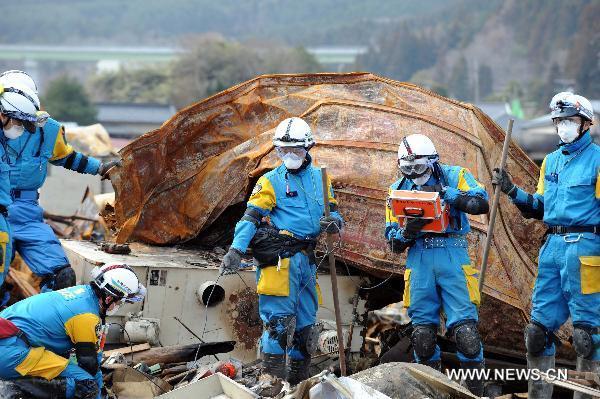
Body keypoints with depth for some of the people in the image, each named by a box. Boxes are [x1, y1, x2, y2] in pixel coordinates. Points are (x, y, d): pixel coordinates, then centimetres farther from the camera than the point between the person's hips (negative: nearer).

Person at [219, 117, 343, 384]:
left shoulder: (319, 178, 16)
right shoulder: (271, 181, 1)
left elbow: (333, 211, 19)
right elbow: (251, 217, -7)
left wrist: (334, 221, -6)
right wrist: (236, 249, -21)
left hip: (306, 258, 6)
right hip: (281, 256, -6)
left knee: (305, 324, 11)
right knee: (280, 319, -12)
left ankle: (298, 381, 20)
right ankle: (272, 380, -11)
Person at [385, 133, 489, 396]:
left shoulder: (453, 176, 4)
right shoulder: (399, 189, 13)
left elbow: (481, 203, -12)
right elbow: (394, 244, 11)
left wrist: (443, 192, -16)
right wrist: (407, 232, -11)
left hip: (452, 255, -3)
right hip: (419, 258, 3)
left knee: (465, 325, -10)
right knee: (422, 330, 4)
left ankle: (476, 390, -1)